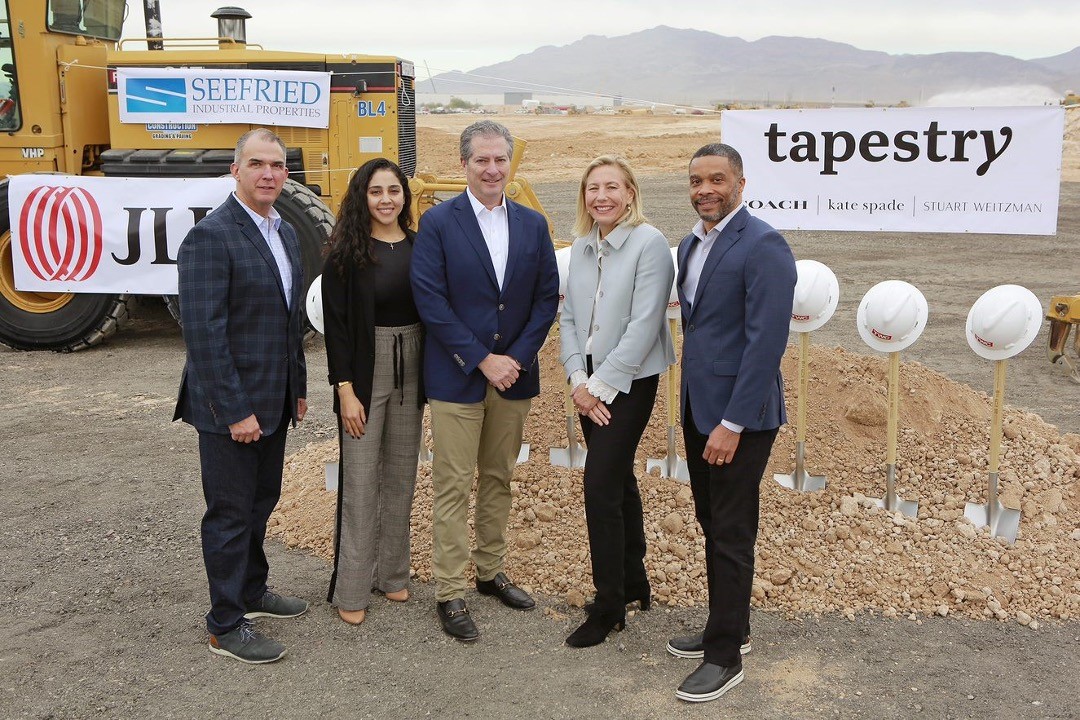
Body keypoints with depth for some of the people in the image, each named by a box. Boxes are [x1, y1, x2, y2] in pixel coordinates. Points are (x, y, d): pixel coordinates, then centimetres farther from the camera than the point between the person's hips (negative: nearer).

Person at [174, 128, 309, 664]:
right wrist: (235, 411, -22)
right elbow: (204, 332, -21)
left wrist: (297, 388, 15)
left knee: (261, 500, 19)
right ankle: (226, 625, 16)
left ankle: (252, 591, 37)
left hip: (273, 400, 8)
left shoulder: (284, 233, 10)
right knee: (231, 512, 3)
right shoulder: (211, 236, -17)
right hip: (230, 407, -8)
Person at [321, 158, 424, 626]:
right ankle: (351, 590, 10)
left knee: (401, 474, 12)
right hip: (366, 370, -5)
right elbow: (335, 323, -10)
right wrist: (345, 389, -14)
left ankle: (392, 574, 26)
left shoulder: (418, 247, 6)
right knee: (360, 479, 0)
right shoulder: (347, 252, -8)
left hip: (411, 367, 5)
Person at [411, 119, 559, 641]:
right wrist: (483, 360, -14)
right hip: (456, 377, -4)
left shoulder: (532, 224, 7)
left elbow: (547, 298, 5)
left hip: (514, 374, 4)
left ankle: (491, 571, 31)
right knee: (453, 486, 1)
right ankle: (450, 593, 11)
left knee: (498, 479, 15)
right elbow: (430, 301, -12)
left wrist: (517, 357, -8)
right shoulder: (438, 222, -6)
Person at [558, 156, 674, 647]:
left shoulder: (649, 243, -13)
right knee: (619, 479, 16)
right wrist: (578, 380, -5)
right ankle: (634, 582, 31)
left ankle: (609, 606, 6)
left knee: (601, 484, -8)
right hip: (590, 385, 7)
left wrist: (601, 385, -15)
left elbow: (643, 325, -17)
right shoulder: (582, 247, 8)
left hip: (629, 382, -7)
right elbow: (569, 317, 8)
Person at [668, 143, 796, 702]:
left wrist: (732, 423, -22)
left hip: (739, 415, -8)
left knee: (731, 535, 2)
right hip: (698, 407, 8)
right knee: (712, 525, 18)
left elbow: (766, 342, -21)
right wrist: (697, 410, 14)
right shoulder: (691, 245, 11)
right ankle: (729, 627, 34)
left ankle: (725, 656, 15)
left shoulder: (763, 246, -16)